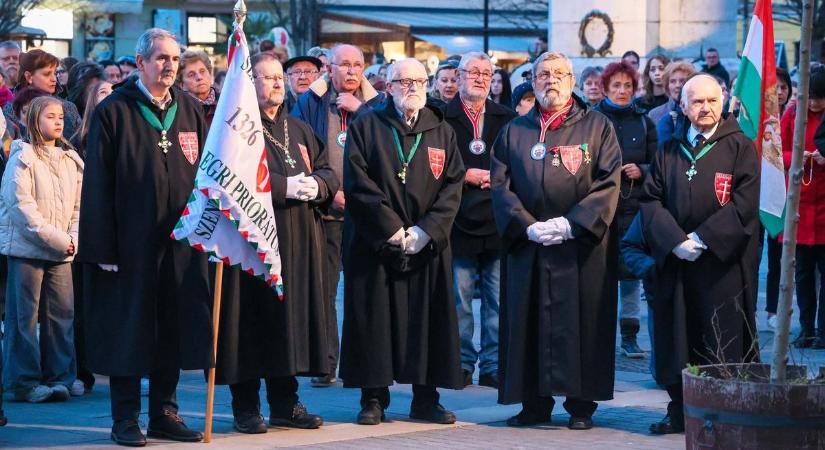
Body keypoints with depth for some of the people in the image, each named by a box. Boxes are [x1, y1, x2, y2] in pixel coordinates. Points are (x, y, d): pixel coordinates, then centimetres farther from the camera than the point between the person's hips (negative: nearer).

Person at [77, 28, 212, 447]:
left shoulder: (189, 110, 8)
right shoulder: (114, 111, -5)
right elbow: (98, 184, -7)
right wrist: (103, 246, -11)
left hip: (180, 239, 4)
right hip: (131, 238, -4)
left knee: (174, 328, 8)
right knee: (129, 329, 2)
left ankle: (164, 412, 18)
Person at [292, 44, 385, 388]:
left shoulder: (376, 103, 11)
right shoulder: (310, 102, 6)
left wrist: (359, 109, -8)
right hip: (325, 209, -1)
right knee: (323, 288, -2)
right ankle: (325, 364, 4)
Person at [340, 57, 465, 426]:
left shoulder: (442, 132, 11)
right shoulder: (367, 127, 4)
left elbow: (452, 185, 3)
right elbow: (358, 182, -5)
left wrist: (427, 230, -11)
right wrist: (391, 228, -13)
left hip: (428, 242, 2)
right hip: (375, 241, -2)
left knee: (428, 318, 2)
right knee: (375, 319, -2)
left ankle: (426, 398, 9)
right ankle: (373, 398, 4)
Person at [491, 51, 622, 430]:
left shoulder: (597, 127, 4)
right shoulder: (514, 132, 12)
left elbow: (608, 183, -4)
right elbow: (501, 185, 4)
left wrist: (571, 223, -15)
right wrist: (527, 226, -11)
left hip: (582, 245, -2)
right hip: (527, 244, 2)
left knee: (582, 322, -2)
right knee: (529, 321, 2)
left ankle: (581, 404, 5)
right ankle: (535, 403, 10)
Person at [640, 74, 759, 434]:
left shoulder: (740, 147, 1)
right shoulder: (669, 151, 12)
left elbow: (744, 202, -9)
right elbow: (651, 199, 4)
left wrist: (703, 238, -15)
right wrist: (675, 240, -12)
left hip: (724, 261, -3)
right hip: (675, 259, 4)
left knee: (722, 338, -3)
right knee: (678, 337, 5)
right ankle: (680, 412, 12)